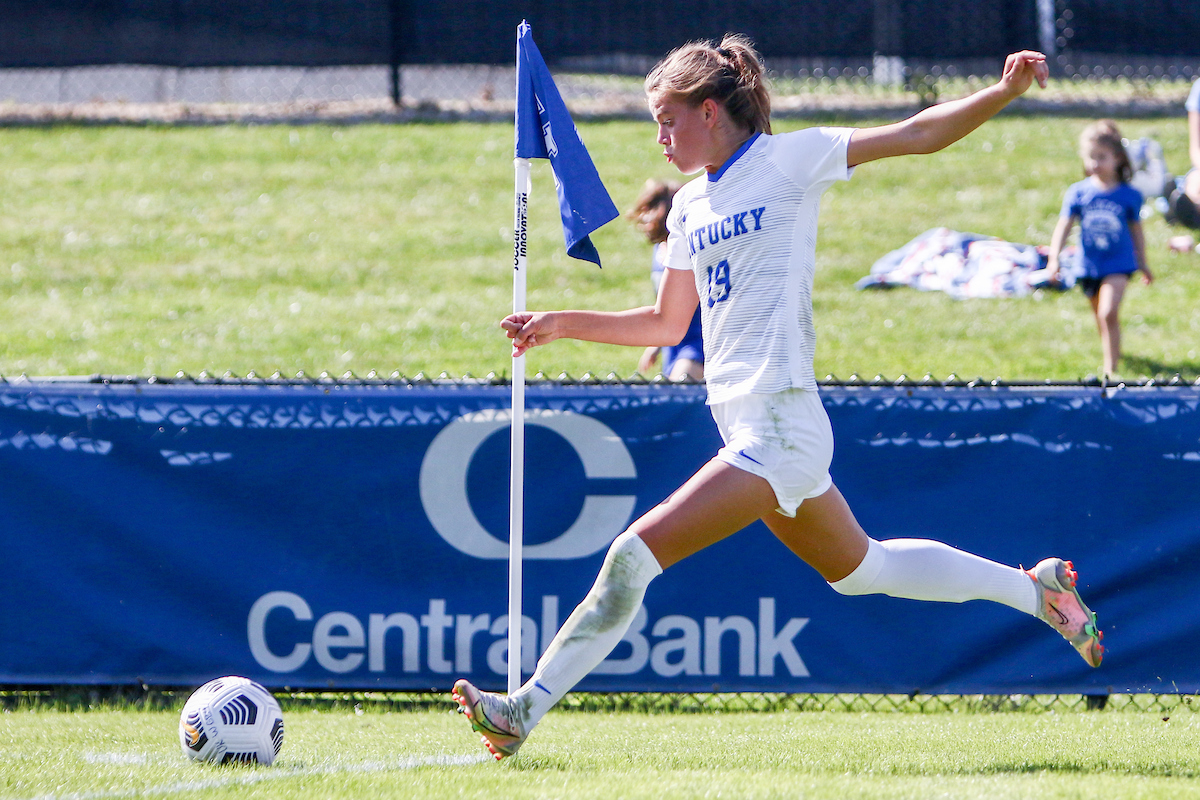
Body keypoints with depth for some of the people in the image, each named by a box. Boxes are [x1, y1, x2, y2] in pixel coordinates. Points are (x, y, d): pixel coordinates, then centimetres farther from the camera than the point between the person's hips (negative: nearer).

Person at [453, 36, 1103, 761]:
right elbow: (667, 323, 27)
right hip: (746, 427, 9)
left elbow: (918, 134, -7)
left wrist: (1005, 93, -20)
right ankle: (1034, 589, 35)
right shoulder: (691, 206, 16)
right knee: (858, 569, 22)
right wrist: (563, 324, 20)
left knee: (637, 552, -16)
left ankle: (526, 710, -14)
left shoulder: (786, 160, -6)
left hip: (780, 425, -9)